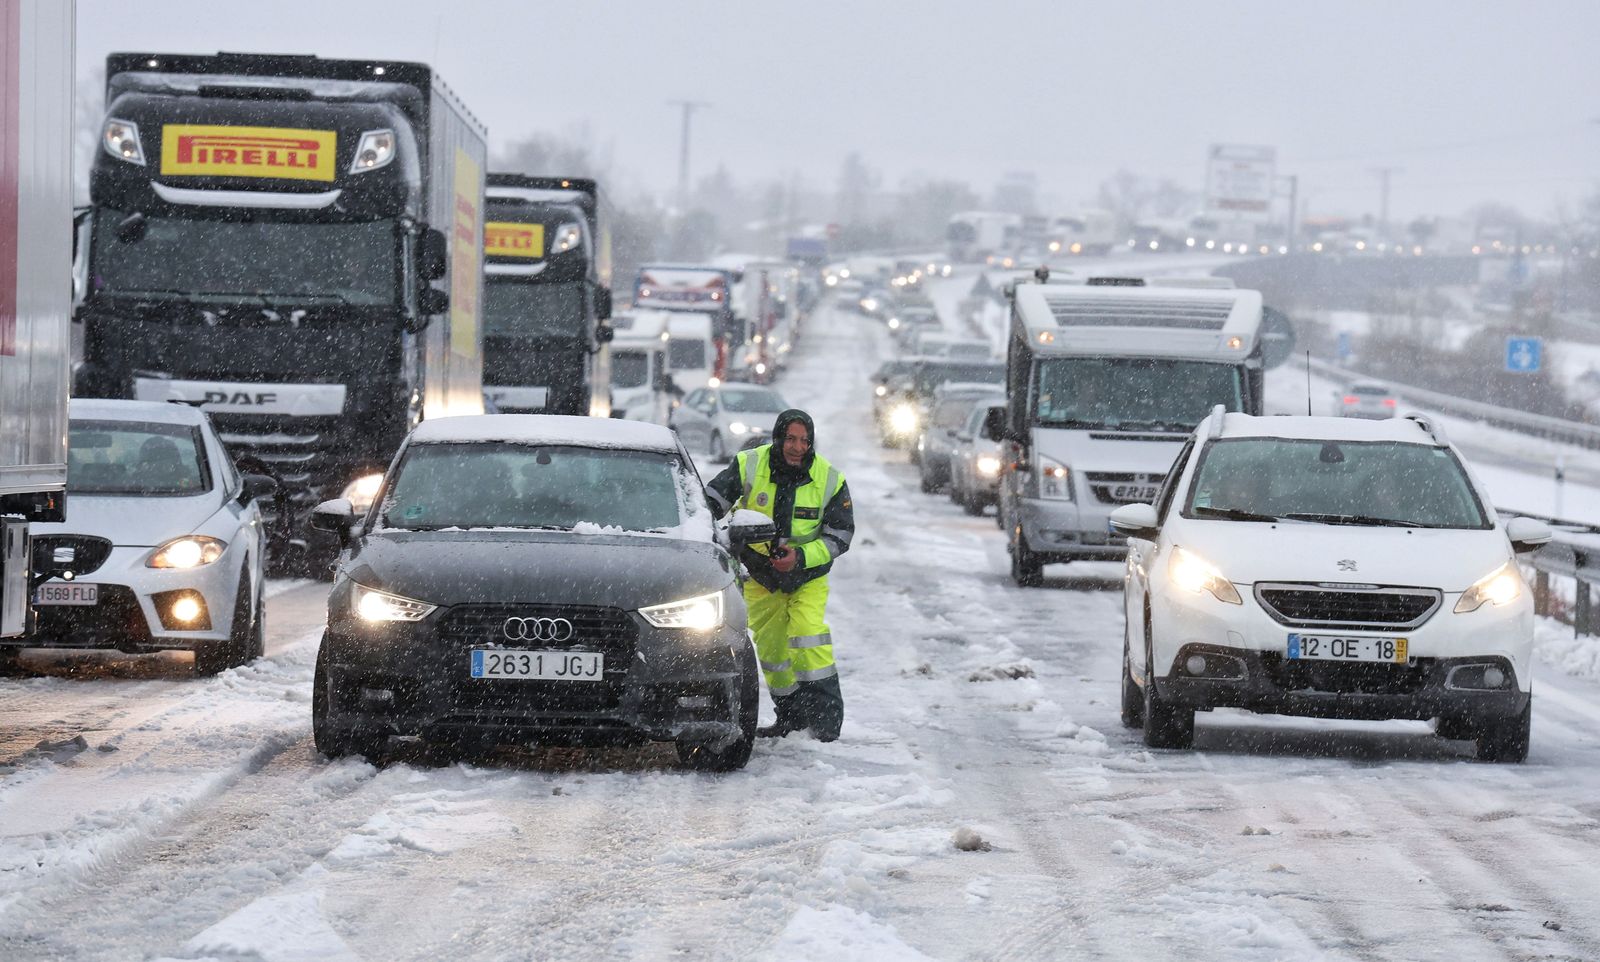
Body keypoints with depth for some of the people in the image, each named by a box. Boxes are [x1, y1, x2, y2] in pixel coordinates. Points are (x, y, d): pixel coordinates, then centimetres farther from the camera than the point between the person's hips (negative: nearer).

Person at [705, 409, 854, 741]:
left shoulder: (830, 480, -14)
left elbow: (840, 536, -10)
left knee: (808, 631, -23)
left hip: (809, 574, -2)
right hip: (760, 573, 2)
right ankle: (790, 715, 22)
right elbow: (710, 503, -7)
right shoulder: (749, 467, -15)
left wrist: (800, 557, -25)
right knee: (771, 647, 6)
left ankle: (826, 711, -21)